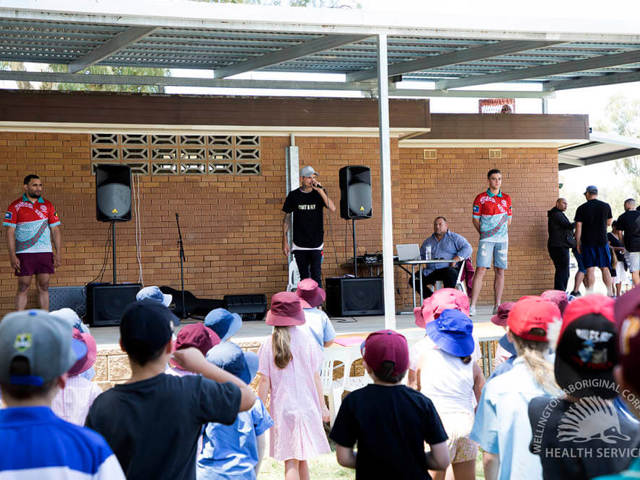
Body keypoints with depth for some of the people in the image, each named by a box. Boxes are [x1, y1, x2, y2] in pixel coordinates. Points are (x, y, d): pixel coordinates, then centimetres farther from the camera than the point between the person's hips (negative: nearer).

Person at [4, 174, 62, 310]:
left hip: (45, 253, 3)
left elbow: (55, 230, 10)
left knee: (43, 287, 5)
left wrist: (58, 253, 2)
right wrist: (12, 256, -10)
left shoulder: (48, 205, 10)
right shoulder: (16, 206, 1)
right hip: (24, 253, -2)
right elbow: (10, 232, -2)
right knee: (23, 287, 0)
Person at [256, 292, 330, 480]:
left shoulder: (268, 345, -6)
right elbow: (316, 377, 1)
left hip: (282, 408, -1)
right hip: (307, 406, 1)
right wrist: (322, 405, 10)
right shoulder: (307, 341, -4)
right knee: (301, 459, 13)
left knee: (291, 461, 2)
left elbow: (264, 382, -5)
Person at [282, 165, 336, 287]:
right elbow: (287, 218, 7)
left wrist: (320, 190, -21)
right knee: (304, 277, 6)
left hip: (316, 244, -1)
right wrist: (285, 241, 2)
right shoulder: (293, 195, 4)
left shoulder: (319, 193, 2)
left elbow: (332, 208, -14)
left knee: (316, 275, -7)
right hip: (299, 245, 1)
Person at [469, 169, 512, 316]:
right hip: (486, 239, -3)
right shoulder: (480, 198, 2)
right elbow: (475, 220, 3)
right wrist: (484, 233, 0)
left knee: (500, 271, 4)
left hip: (502, 238, 3)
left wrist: (500, 229, 6)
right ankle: (472, 306, -12)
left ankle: (497, 306, 10)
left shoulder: (506, 199, 11)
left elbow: (508, 220, 16)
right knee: (480, 270, -10)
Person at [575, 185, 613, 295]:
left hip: (587, 242, -1)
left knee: (590, 269, -1)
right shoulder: (606, 206, 3)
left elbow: (578, 227, -3)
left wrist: (578, 244, 3)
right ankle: (610, 293, 5)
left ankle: (590, 294, -6)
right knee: (605, 268, 7)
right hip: (602, 241, 1)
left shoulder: (581, 208, -2)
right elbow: (609, 222, 14)